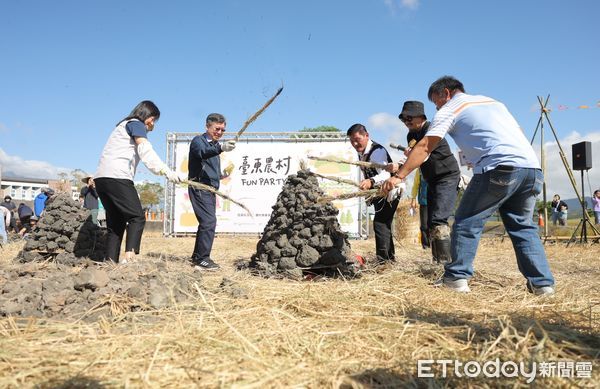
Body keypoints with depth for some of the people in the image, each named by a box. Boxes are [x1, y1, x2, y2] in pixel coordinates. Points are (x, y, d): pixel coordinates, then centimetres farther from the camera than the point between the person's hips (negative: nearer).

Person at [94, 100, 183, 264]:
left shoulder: (124, 126, 30)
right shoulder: (136, 124, 2)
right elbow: (146, 151, -15)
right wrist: (166, 171, -25)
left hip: (101, 177, 9)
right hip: (117, 177, -9)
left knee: (116, 223, 7)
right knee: (137, 217, -9)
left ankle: (110, 262, 2)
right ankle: (129, 258, -22)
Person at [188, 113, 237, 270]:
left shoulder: (215, 145, 20)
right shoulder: (198, 140, -6)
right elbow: (203, 152, -30)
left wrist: (220, 175, 6)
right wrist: (220, 148, -48)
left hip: (210, 188, 9)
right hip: (199, 187, -9)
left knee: (206, 223, 14)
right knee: (209, 221, -17)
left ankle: (197, 257, 24)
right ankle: (202, 259, -13)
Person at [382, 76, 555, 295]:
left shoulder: (451, 108, 12)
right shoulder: (493, 102, 32)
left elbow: (424, 147, 5)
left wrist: (399, 176, 5)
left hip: (500, 168, -7)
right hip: (532, 168, 7)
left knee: (467, 222, 4)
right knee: (523, 227, 17)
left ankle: (457, 278, 4)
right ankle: (542, 283, 12)